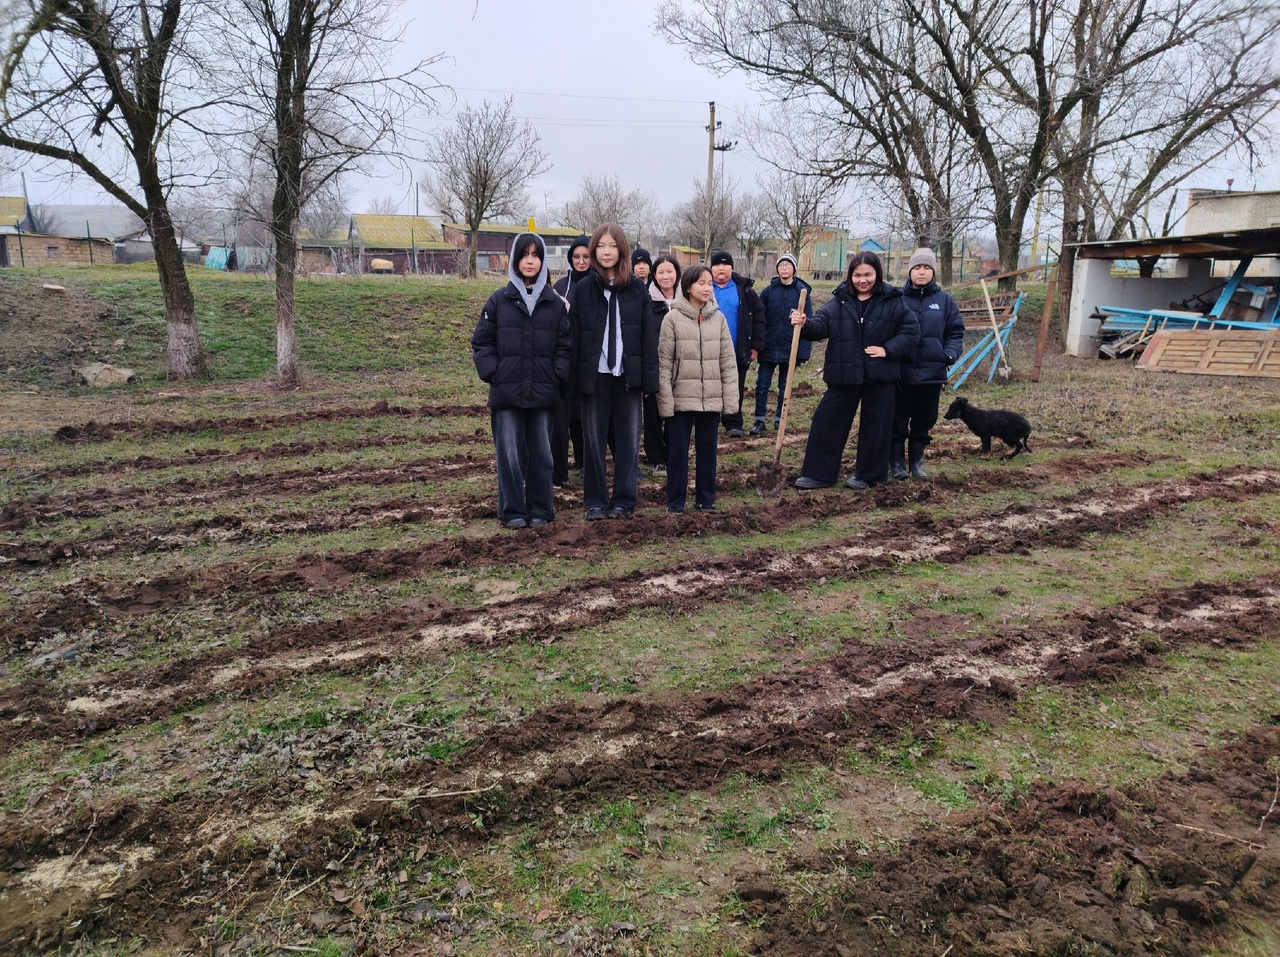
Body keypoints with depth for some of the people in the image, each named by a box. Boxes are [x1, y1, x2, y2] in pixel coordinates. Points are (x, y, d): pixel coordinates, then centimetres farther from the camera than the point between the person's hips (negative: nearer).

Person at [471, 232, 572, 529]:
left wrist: (558, 376, -5)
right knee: (510, 454, 1)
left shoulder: (555, 302, 8)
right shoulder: (499, 300, 4)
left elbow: (565, 345, 7)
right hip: (507, 393, -1)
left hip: (544, 393, 1)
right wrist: (493, 373, -6)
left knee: (541, 453, 7)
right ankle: (512, 511, 10)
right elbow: (481, 342, 4)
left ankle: (540, 509, 18)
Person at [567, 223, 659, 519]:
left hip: (628, 375, 0)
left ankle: (624, 499, 14)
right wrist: (574, 377, -6)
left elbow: (649, 335, 2)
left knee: (628, 439, 4)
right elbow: (573, 335, 1)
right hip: (594, 375, 0)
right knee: (593, 440, 5)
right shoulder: (583, 289, 4)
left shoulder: (637, 290, 4)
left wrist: (649, 377, -5)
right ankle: (595, 500, 14)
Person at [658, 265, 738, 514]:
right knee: (678, 450, 5)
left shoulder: (718, 318, 5)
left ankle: (706, 498, 22)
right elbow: (664, 362, -5)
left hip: (711, 398, 3)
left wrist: (730, 398, -1)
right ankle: (675, 501, 16)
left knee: (707, 449, 11)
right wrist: (665, 400, -11)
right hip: (681, 398, -3)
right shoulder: (673, 318, -3)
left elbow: (728, 360, 5)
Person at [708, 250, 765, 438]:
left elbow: (758, 318, 3)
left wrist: (755, 345, -2)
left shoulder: (744, 290, 3)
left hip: (737, 351, 0)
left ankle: (734, 424, 14)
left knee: (735, 390, 6)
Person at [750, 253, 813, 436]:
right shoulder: (769, 291, 1)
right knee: (762, 385, 0)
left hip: (790, 349, -1)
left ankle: (780, 419, 22)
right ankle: (760, 420, 9)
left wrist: (805, 350, -9)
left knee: (784, 387, 10)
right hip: (768, 348, 1)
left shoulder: (802, 292, -2)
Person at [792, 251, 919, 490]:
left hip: (880, 376, -1)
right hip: (843, 375, 2)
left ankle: (867, 475, 20)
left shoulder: (893, 301, -2)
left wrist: (888, 349, -11)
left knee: (875, 426, 6)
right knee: (826, 420, 0)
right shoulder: (839, 301, 3)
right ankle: (818, 473, 9)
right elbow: (820, 326, -4)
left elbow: (911, 330, 1)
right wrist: (805, 324, -25)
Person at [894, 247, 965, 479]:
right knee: (898, 420, 3)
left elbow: (956, 331, 9)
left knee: (924, 421, 10)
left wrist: (950, 355, -6)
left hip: (931, 372, 2)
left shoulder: (945, 300, 5)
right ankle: (896, 463, 14)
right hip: (900, 372, -2)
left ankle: (916, 462, 23)